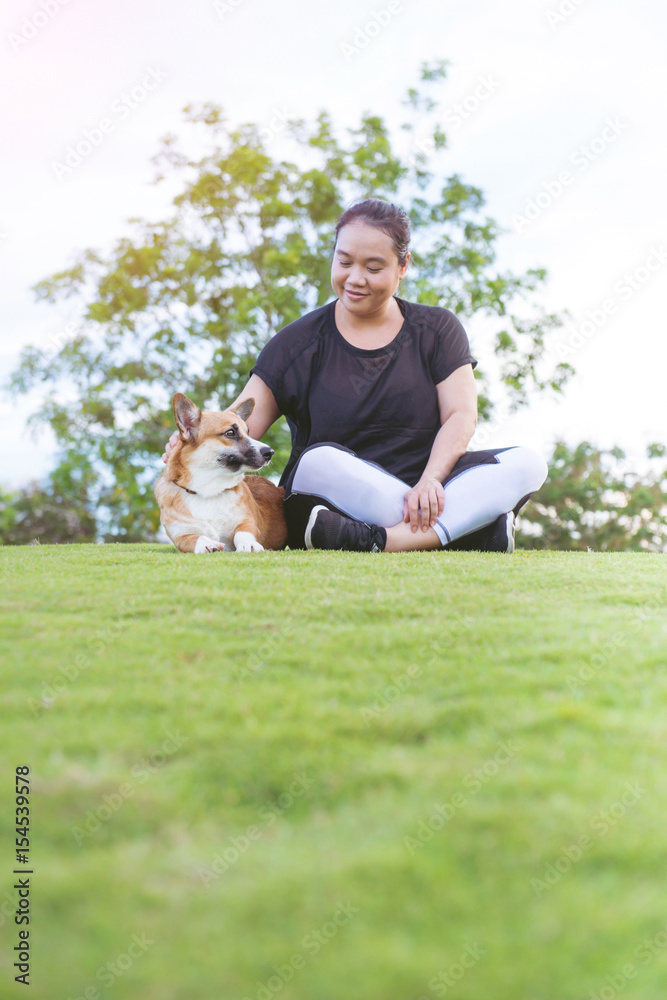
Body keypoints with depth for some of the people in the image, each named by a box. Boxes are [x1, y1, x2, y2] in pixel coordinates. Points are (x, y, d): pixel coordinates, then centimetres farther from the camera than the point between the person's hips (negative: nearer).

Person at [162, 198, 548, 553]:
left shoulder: (438, 329, 11)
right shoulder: (300, 342, 7)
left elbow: (461, 415, -1)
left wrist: (430, 480, -21)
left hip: (425, 486, 2)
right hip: (338, 494, -2)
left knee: (528, 464, -23)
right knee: (320, 461, -35)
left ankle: (375, 540, -41)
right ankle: (466, 525, -41)